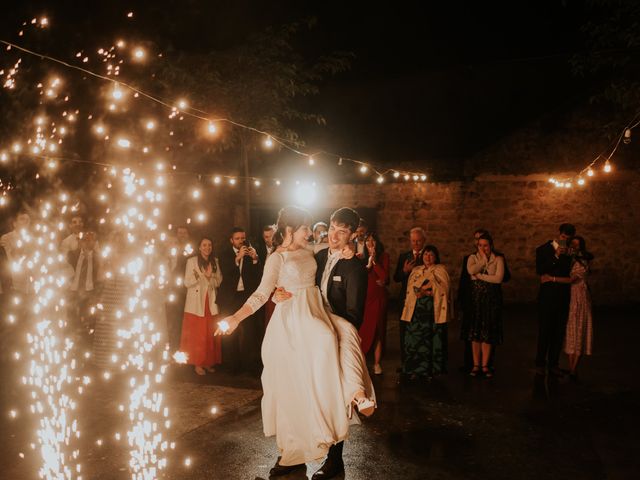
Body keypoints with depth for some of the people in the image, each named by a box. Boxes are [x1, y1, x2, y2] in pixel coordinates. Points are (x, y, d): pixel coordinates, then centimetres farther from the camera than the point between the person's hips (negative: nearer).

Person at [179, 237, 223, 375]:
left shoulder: (215, 262, 10)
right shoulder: (192, 261, -1)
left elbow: (219, 281, 8)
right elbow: (187, 283, -5)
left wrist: (210, 277, -11)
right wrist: (202, 275, -16)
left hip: (211, 302, 3)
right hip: (196, 303, -3)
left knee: (210, 334, 4)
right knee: (196, 334, -2)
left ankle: (208, 362, 15)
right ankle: (197, 363, 6)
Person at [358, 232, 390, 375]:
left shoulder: (384, 256, 2)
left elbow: (385, 277, -7)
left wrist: (374, 262, -11)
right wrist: (368, 264, -13)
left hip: (379, 297, 0)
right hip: (364, 297, 0)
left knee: (377, 330, 4)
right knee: (363, 330, -1)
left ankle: (377, 363, 11)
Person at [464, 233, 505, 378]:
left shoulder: (498, 259, 1)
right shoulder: (473, 257, 5)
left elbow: (498, 278, -13)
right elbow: (471, 271, -16)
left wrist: (479, 276, -10)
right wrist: (483, 259, -9)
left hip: (492, 298, -1)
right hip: (476, 297, 1)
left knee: (488, 332, 3)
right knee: (475, 332, 3)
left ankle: (485, 365, 11)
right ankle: (476, 365, 11)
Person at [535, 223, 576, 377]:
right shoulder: (543, 249, 1)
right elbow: (539, 270, -11)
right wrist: (556, 256, -18)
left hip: (563, 296, 3)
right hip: (547, 296, -3)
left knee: (559, 331, 5)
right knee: (544, 331, -2)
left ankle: (553, 364, 13)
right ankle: (540, 363, 7)